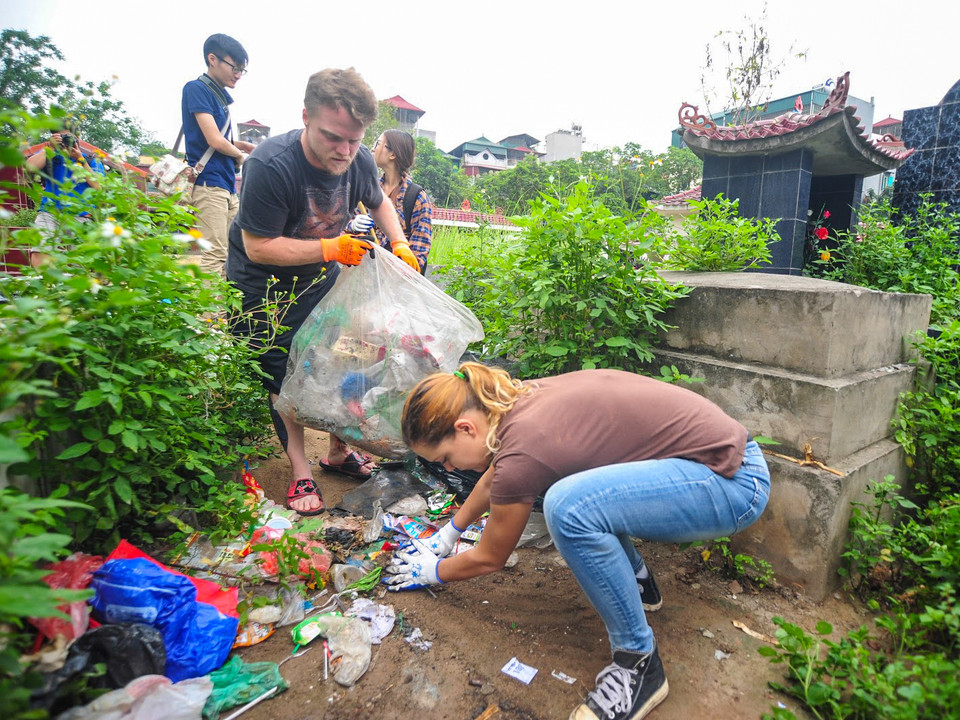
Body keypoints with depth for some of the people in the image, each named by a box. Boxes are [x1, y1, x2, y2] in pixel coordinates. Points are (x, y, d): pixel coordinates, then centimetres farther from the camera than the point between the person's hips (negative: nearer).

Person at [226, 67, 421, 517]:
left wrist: (400, 245, -8)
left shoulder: (358, 160, -14)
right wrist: (332, 248, -33)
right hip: (265, 286, -5)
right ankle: (300, 471, 15)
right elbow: (258, 246, -29)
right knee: (284, 375, -1)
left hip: (322, 276, 5)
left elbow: (379, 202, 8)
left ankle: (339, 451, 27)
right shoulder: (270, 165, -32)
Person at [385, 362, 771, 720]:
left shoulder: (522, 450, -23)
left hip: (735, 482, -9)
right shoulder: (518, 399, 1)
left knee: (569, 506, -28)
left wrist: (432, 570, 16)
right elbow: (492, 480, 22)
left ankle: (640, 665, -5)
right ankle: (637, 579, 25)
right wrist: (448, 533, 33)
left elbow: (489, 559, -3)